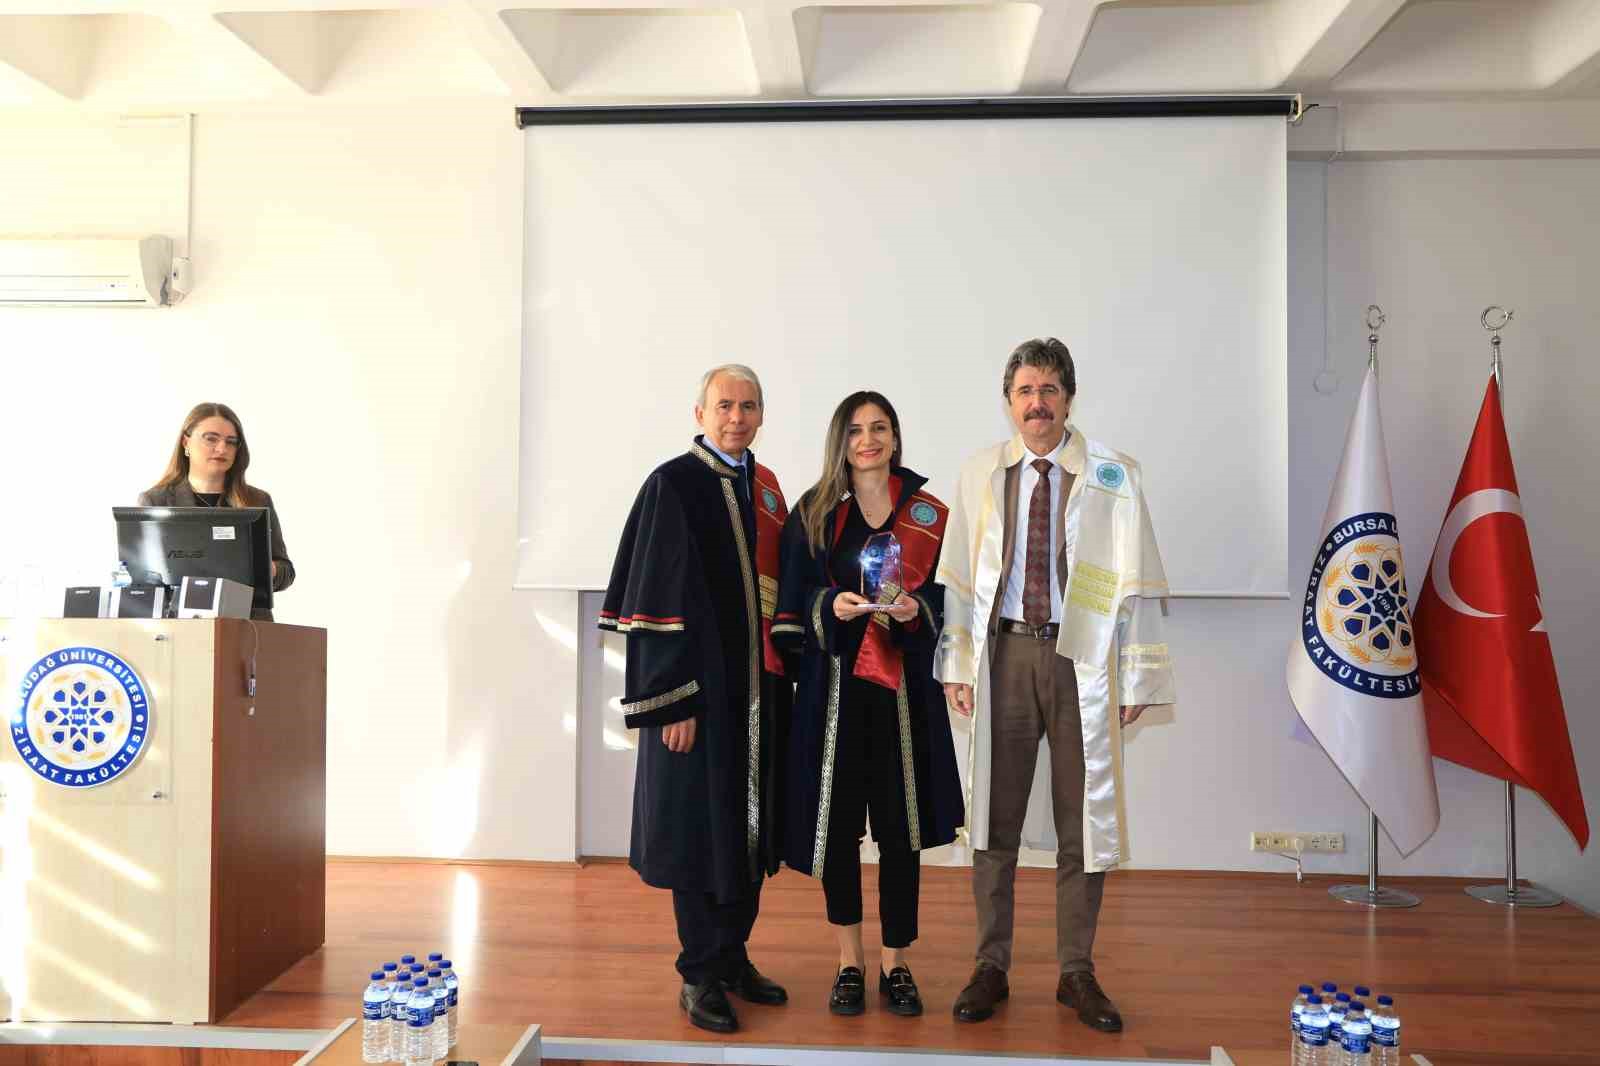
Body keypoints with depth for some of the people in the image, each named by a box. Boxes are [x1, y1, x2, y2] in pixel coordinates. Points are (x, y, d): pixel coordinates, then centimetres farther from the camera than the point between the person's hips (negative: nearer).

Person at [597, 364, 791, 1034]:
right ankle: (699, 974, 16)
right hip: (700, 688, -7)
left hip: (760, 687, 7)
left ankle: (733, 955, 29)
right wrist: (675, 701, -18)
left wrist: (782, 678, 11)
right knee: (700, 824, 1)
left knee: (750, 820, 13)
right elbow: (659, 599, -14)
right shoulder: (673, 484, -8)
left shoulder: (766, 488, 11)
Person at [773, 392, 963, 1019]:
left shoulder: (927, 513, 7)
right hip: (833, 685, 0)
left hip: (905, 687, 0)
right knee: (836, 824, 4)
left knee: (902, 826, 4)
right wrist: (831, 606, -15)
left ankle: (895, 964, 20)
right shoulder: (813, 512, 7)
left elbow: (947, 596, 8)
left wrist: (916, 608, -12)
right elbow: (794, 599, 4)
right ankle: (849, 962, 21)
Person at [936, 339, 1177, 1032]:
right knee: (995, 819, 9)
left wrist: (1137, 680, -4)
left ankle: (1077, 973, 25)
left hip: (1082, 656, -1)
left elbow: (1135, 582, -1)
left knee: (1083, 824, 8)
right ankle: (991, 967, 24)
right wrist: (955, 665, 3)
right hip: (1005, 651, 1)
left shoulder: (1113, 476, 0)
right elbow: (958, 576, 7)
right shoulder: (980, 474, 5)